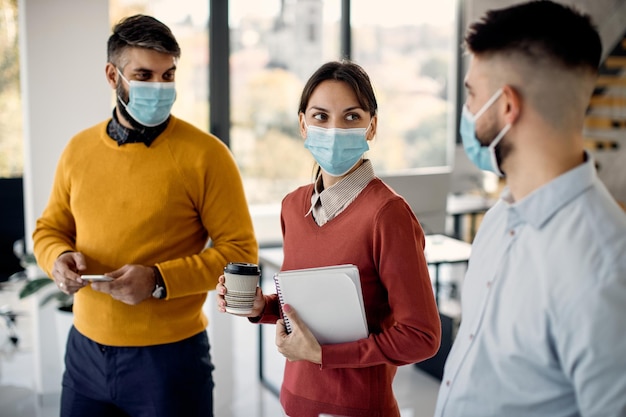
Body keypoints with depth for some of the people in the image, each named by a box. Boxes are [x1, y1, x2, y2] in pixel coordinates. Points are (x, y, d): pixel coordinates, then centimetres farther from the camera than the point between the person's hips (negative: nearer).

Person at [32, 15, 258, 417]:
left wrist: (159, 280, -21)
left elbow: (240, 250, -11)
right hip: (86, 350, 5)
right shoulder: (79, 149, 4)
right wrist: (59, 257, -7)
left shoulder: (205, 154, -11)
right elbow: (49, 228, 15)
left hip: (170, 356, -4)